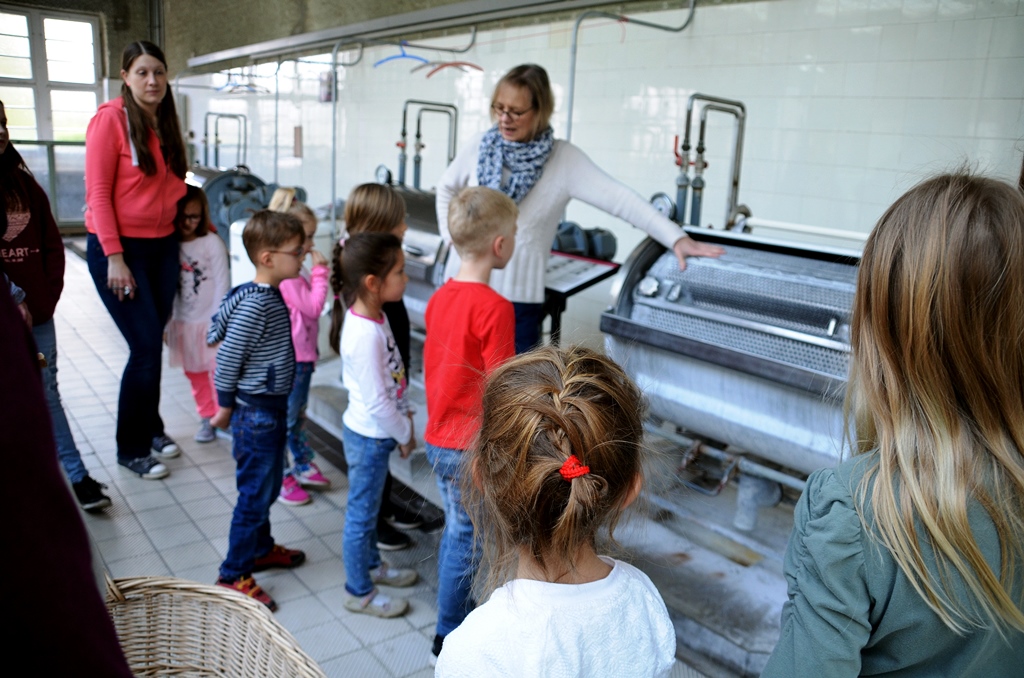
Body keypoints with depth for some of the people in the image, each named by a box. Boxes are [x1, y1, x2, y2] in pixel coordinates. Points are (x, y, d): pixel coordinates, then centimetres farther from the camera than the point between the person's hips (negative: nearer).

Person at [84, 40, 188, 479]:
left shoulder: (165, 122, 10)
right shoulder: (110, 118, -10)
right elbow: (98, 193, -13)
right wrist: (114, 257, -16)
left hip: (162, 246, 6)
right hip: (119, 247, -6)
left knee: (153, 343, 11)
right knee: (146, 346, -6)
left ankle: (151, 428, 28)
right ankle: (131, 449, 10)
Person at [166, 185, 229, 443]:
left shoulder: (212, 242, -9)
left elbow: (221, 285, -10)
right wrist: (166, 323, 3)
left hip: (209, 321, -4)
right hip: (182, 322, 4)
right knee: (195, 374, 11)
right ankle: (207, 418, 23)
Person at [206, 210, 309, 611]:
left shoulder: (271, 295, 4)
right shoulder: (254, 307, -25)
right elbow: (227, 360, -20)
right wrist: (226, 408, -8)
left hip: (273, 409, 9)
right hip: (256, 413, -9)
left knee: (268, 487, 22)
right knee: (255, 494, 2)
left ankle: (260, 548, 41)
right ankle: (234, 574, 17)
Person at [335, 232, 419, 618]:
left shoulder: (373, 317, -1)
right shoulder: (366, 334, -30)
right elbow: (376, 401, -26)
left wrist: (405, 415, 8)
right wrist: (404, 435, -13)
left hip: (375, 432, 9)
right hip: (370, 437, -9)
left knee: (368, 506, 26)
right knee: (361, 514, 9)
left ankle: (371, 564, 46)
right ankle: (359, 592, 26)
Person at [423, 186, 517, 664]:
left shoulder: (440, 298, 3)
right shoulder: (494, 308, -22)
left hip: (438, 437, 8)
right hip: (471, 447, -8)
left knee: (455, 531, 22)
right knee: (464, 541, 9)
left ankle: (457, 613, 39)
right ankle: (447, 640, 25)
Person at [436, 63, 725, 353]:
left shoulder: (564, 159, -10)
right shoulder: (479, 147, 0)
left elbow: (618, 198, -18)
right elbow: (447, 189, 18)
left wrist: (675, 237, -26)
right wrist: (451, 233, 7)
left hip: (519, 296, -3)